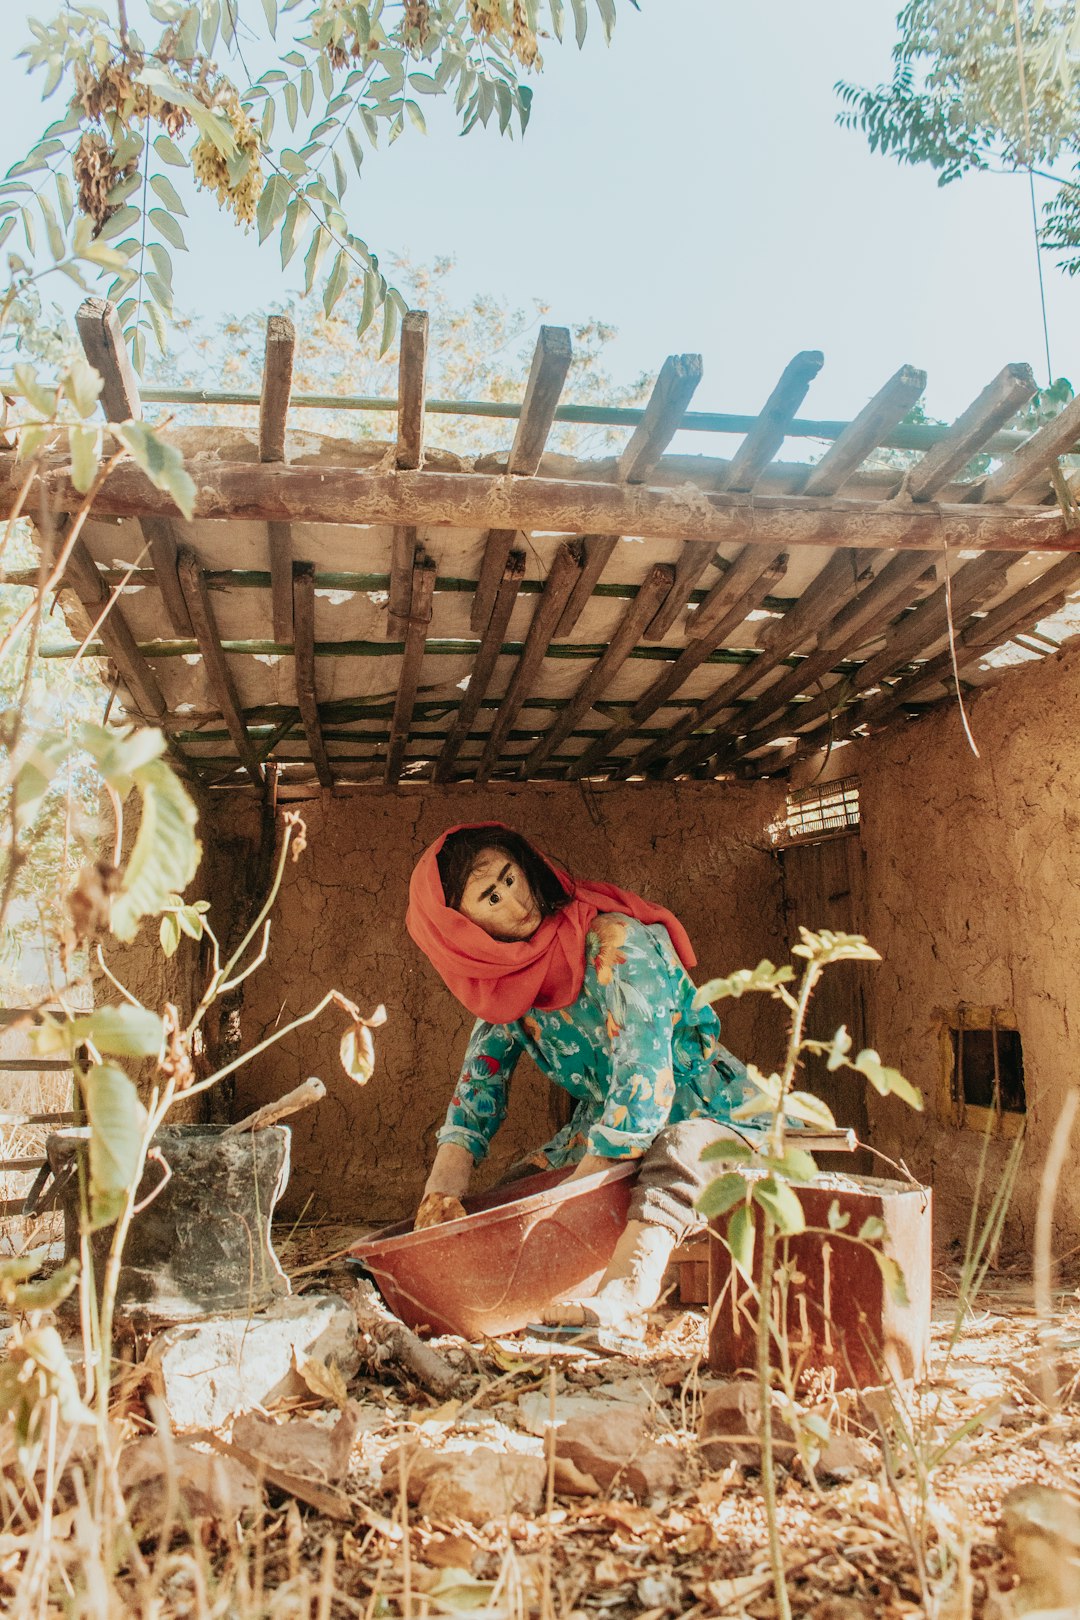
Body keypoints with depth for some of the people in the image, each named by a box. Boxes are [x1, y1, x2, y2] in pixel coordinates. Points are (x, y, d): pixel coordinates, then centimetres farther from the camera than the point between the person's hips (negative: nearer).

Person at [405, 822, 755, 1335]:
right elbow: (480, 1079, -1)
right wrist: (446, 1178, -18)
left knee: (675, 1159, -38)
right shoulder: (503, 983, -2)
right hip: (605, 1124, 8)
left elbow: (644, 1073, -30)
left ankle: (621, 1298, -54)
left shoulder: (615, 943, -24)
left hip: (705, 1112, -8)